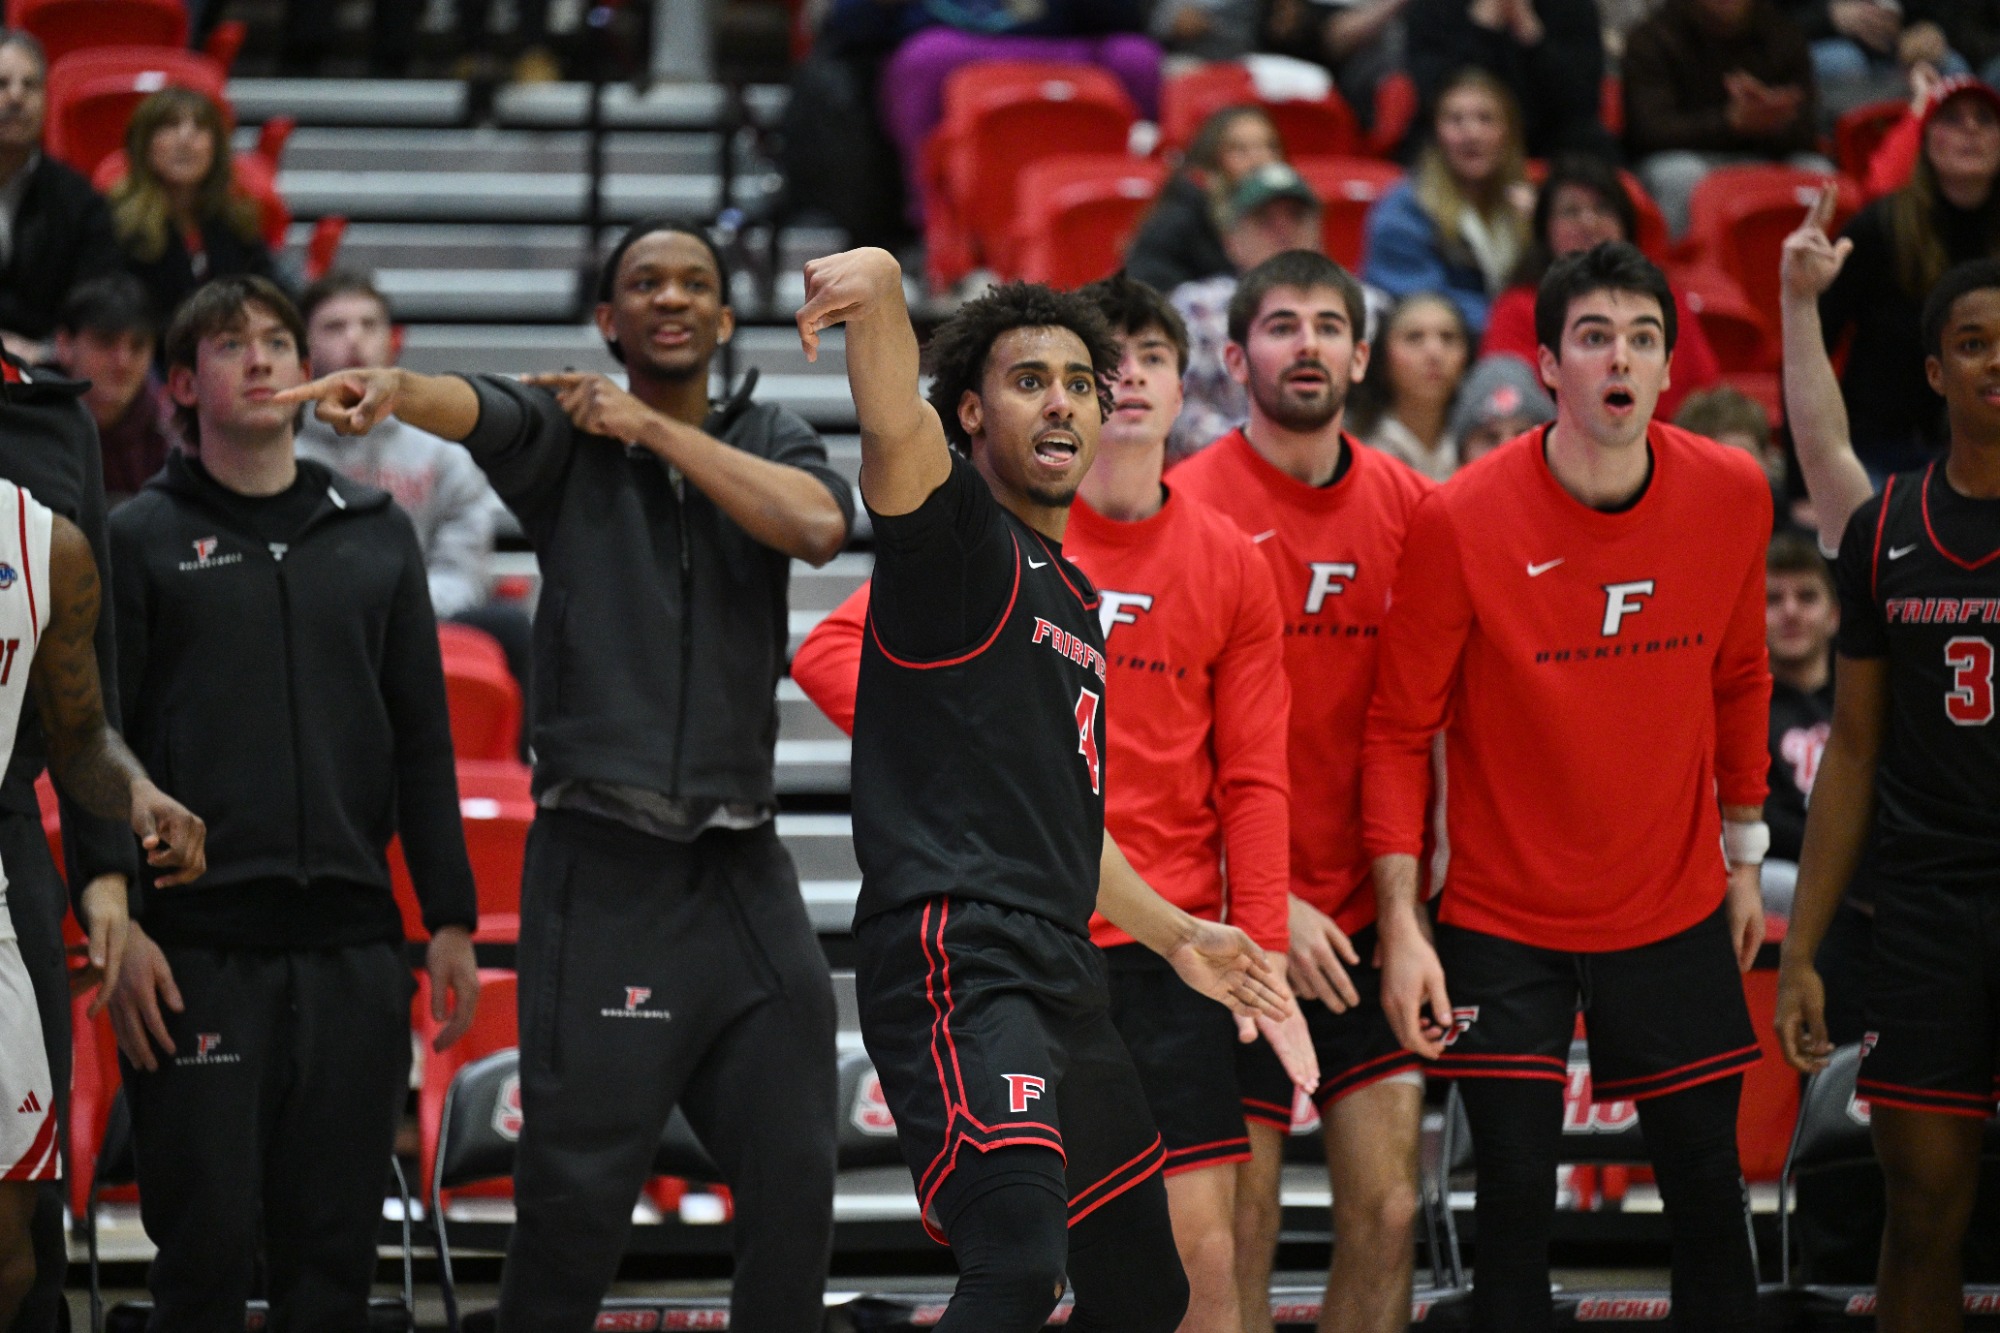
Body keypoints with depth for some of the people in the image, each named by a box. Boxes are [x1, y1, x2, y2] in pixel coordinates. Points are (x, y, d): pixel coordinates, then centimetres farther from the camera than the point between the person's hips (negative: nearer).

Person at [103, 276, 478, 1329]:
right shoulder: (142, 540, 3)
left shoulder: (375, 537, 15)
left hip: (353, 947, 3)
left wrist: (451, 922, 9)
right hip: (198, 951, -3)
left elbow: (424, 744, 15)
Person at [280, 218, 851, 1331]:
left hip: (745, 868, 3)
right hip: (602, 872, -3)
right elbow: (477, 411, -19)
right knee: (578, 1195, -7)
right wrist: (392, 388, -42)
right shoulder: (566, 434, 4)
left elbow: (818, 524, -9)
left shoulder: (768, 440, 13)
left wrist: (654, 428, -7)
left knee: (796, 1182, 2)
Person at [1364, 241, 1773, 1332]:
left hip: (1676, 916, 3)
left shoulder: (1733, 494, -4)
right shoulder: (1461, 520, -14)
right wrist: (1402, 920, -13)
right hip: (1504, 925, -3)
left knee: (1708, 1192, 6)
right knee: (1515, 1202, -2)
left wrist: (1743, 856, 14)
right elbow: (1398, 729, -8)